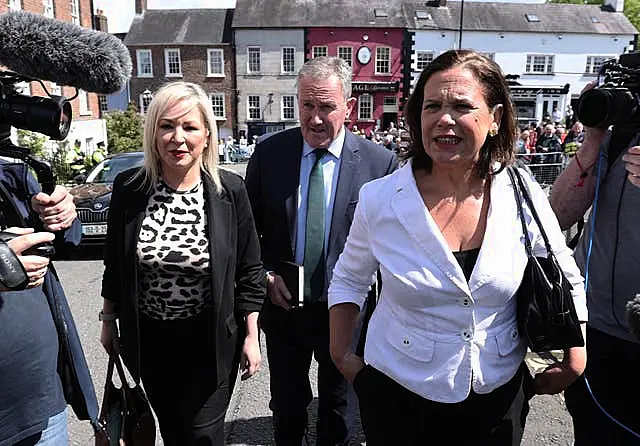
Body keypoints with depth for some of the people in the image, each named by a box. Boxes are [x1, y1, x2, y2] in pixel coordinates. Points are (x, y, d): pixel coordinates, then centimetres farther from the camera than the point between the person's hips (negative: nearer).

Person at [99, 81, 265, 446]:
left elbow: (249, 270, -6)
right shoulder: (128, 188, -7)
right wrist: (109, 319, 11)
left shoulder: (230, 191, -13)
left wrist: (251, 336, -4)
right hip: (149, 337, 3)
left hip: (210, 339, -2)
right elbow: (115, 262, 5)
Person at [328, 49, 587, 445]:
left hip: (499, 397, 2)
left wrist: (574, 359, 4)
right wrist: (341, 354, -1)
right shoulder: (379, 199, -15)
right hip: (398, 395, -1)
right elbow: (349, 280, 1)